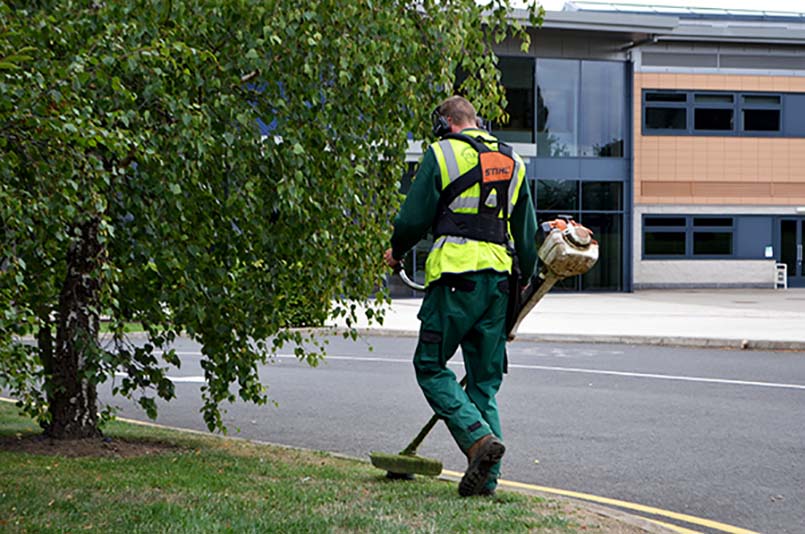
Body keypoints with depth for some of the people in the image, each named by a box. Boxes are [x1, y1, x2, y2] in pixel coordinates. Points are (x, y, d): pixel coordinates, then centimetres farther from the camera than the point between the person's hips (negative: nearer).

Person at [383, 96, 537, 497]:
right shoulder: (512, 162, 18)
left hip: (455, 274, -6)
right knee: (485, 380, 10)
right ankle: (487, 477, 5)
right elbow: (527, 233, 20)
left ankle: (479, 437, -17)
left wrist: (396, 251, 16)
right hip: (499, 276, 6)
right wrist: (522, 281, 29)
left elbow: (414, 217, -2)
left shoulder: (443, 153, 1)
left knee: (430, 366, 3)